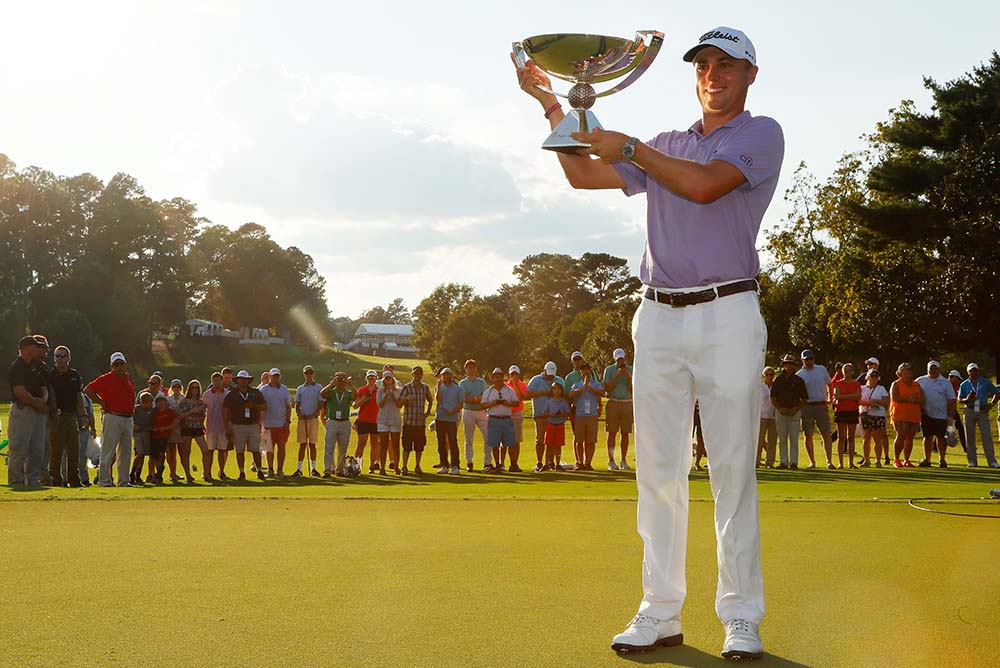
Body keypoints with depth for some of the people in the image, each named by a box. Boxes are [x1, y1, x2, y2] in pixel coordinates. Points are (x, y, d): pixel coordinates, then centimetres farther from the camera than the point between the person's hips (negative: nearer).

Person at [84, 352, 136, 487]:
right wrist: (102, 403, -11)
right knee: (108, 451, -6)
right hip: (112, 419, -7)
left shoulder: (129, 378, 12)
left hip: (128, 419, 7)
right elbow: (87, 390, -13)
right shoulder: (106, 379, -8)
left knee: (125, 451, 10)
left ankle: (123, 481, 17)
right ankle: (105, 481, -4)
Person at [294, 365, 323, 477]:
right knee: (302, 444, 0)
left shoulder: (319, 388, 5)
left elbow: (321, 404, 0)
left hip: (313, 419, -1)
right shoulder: (300, 389, 12)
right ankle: (299, 469, 1)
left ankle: (313, 468, 6)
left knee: (312, 444, 1)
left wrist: (314, 414, -15)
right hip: (302, 418, 1)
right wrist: (299, 414, -9)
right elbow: (297, 405, 11)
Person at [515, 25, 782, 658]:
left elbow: (704, 185, -14)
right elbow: (582, 173, 19)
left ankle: (741, 617, 2)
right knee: (659, 470, 3)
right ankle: (661, 612, 9)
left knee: (734, 470, -4)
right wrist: (551, 103, 13)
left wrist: (629, 147, -6)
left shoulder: (761, 133, 3)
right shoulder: (667, 146, 21)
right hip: (659, 318, 5)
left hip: (727, 315, -5)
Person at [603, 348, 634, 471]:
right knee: (612, 433, -4)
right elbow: (607, 388, -4)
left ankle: (623, 461, 7)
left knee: (625, 433, 2)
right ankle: (611, 461, -1)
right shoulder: (609, 369, 5)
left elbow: (632, 389, 1)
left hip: (627, 404, 1)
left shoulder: (631, 370, 8)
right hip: (613, 403, -1)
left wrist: (628, 376, -11)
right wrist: (617, 375, -11)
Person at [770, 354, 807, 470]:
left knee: (794, 438, -4)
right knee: (782, 438, 2)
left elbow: (804, 398, 7)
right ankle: (783, 462, 6)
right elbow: (773, 398, 8)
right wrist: (779, 408, -6)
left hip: (795, 411, -1)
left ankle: (793, 462, -2)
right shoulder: (778, 379, 8)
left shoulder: (799, 380, 6)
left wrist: (796, 409, -7)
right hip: (780, 411, 1)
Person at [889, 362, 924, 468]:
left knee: (910, 437, 1)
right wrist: (908, 399, -9)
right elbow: (894, 398, -11)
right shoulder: (896, 385, 4)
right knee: (901, 436, -12)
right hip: (900, 415, -5)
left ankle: (906, 460, 8)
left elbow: (922, 400, 8)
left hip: (914, 415, 5)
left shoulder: (916, 386, 18)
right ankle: (896, 460, -6)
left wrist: (912, 399, -10)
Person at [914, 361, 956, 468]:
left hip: (941, 415, -1)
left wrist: (950, 416, -3)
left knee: (940, 437, 2)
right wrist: (918, 411, -1)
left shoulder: (945, 382, 3)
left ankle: (942, 460, 11)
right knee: (928, 437, 5)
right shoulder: (920, 381, 7)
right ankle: (927, 459, 9)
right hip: (926, 414, 1)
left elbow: (951, 400, 2)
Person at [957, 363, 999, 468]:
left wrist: (991, 405, -3)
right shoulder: (964, 385, 7)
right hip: (970, 411, 1)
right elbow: (959, 400, 8)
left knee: (987, 436, -8)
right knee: (970, 437, 2)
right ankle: (972, 461, 9)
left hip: (983, 411, -1)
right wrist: (967, 400, -14)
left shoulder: (986, 382, 6)